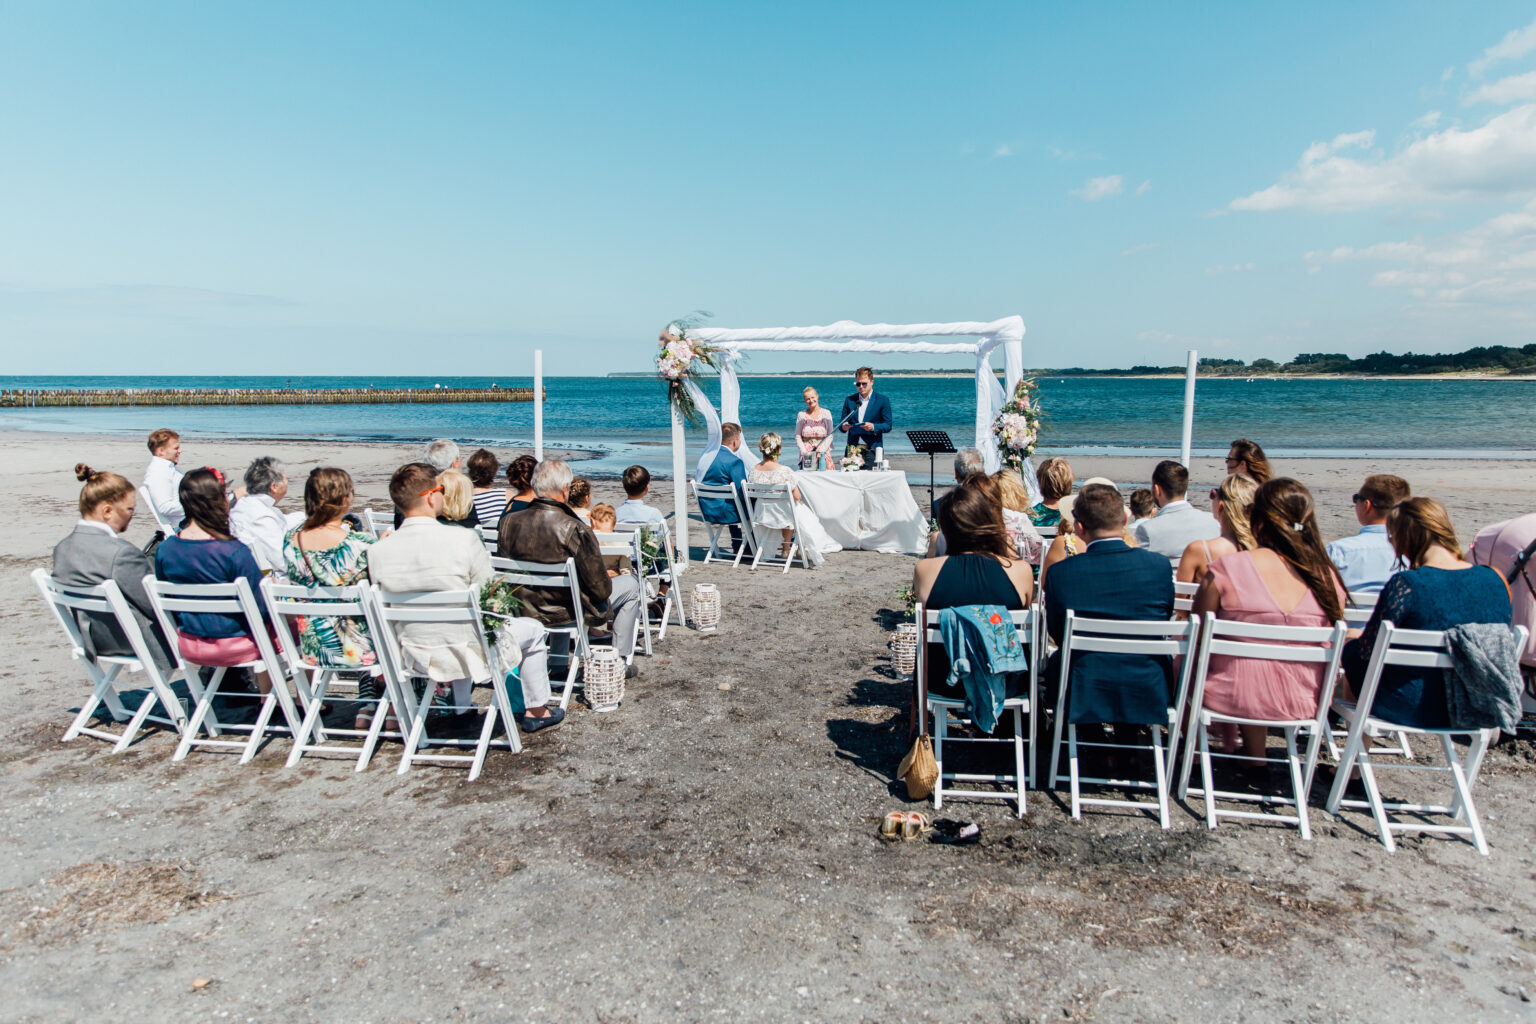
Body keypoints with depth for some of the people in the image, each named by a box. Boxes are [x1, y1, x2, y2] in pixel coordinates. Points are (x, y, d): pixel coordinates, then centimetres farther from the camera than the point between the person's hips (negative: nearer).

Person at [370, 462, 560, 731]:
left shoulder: (377, 551, -12)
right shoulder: (464, 540, -24)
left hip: (416, 657, 5)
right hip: (469, 653, -5)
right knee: (533, 629, 23)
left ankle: (461, 708, 49)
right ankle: (536, 711, 34)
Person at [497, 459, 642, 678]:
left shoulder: (508, 522, -12)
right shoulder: (575, 530, -27)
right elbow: (601, 590, -20)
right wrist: (606, 578, 4)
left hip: (524, 610, 6)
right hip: (568, 612, -6)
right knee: (630, 585, 18)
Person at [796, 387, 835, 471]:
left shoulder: (826, 413, 4)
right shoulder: (801, 414, 5)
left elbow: (830, 436, 0)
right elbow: (797, 436, 5)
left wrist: (820, 451, -11)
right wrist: (804, 452, -8)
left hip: (823, 453, 0)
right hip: (806, 454, 0)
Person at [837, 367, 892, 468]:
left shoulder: (883, 400, 4)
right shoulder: (849, 400, 13)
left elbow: (888, 425, 0)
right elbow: (841, 422, 14)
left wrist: (873, 427, -19)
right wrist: (843, 426, -10)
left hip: (871, 449, -3)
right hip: (852, 448, 3)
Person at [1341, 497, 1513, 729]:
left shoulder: (1406, 584, -22)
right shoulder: (1495, 579, -3)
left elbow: (1369, 649, -15)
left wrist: (1354, 636, 9)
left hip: (1410, 710, -6)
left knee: (1351, 648, 18)